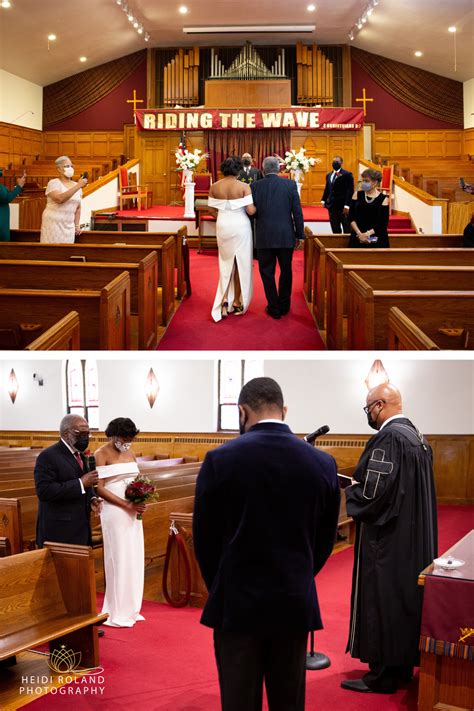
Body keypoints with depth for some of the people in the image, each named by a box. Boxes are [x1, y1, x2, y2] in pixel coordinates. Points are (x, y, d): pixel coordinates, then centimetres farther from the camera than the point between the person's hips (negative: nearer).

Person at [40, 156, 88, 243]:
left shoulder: (77, 185, 10)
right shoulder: (53, 183, -7)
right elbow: (59, 199, -26)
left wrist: (77, 225, 11)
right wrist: (78, 186, -26)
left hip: (69, 226, 5)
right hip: (53, 224, -5)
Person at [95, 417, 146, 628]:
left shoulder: (129, 452, 13)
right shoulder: (101, 454, -7)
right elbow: (100, 488, -13)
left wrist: (141, 500, -3)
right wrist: (127, 505, -18)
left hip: (133, 512, 7)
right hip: (114, 512, -7)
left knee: (134, 558, 7)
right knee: (118, 559, -3)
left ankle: (129, 609, 17)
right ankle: (116, 613, 6)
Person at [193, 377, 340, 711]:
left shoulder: (220, 459, -10)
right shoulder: (322, 463, -2)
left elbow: (204, 537, -1)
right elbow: (325, 538, 6)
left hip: (237, 603, -2)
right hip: (296, 603, 2)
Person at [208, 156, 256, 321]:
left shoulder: (214, 187, -3)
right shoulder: (244, 187, -13)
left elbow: (213, 210, 0)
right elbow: (251, 210, -17)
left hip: (222, 227, 3)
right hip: (240, 226, -3)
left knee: (226, 263, 17)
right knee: (241, 264, 12)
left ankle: (224, 300, 4)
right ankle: (237, 302, 17)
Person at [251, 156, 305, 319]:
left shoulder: (255, 186, -5)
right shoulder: (290, 185, -4)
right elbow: (297, 212, -3)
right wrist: (300, 235, 5)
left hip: (264, 237, -1)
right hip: (286, 236, 1)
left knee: (267, 272, 10)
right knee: (286, 271, 17)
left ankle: (274, 308, 11)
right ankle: (284, 306, 26)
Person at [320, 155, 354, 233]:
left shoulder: (347, 175, -6)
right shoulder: (329, 175, 15)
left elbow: (350, 190, -11)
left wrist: (347, 205, -18)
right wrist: (323, 200, 5)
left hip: (343, 207, -6)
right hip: (332, 206, 6)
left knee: (347, 229, -3)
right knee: (335, 229, 10)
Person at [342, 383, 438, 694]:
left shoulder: (388, 438, -19)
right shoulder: (417, 437, 10)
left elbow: (373, 491, -24)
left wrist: (349, 492, -4)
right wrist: (361, 485, 14)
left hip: (387, 539, -10)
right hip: (413, 539, 10)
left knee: (381, 603, -1)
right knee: (406, 598, 15)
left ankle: (382, 675, 6)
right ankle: (403, 665, 25)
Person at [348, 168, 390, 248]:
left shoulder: (383, 199, 0)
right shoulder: (357, 195, 6)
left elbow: (383, 224, -4)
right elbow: (351, 217, 1)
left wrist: (368, 234, -15)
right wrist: (359, 233, -11)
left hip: (377, 239, -2)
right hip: (357, 239, 2)